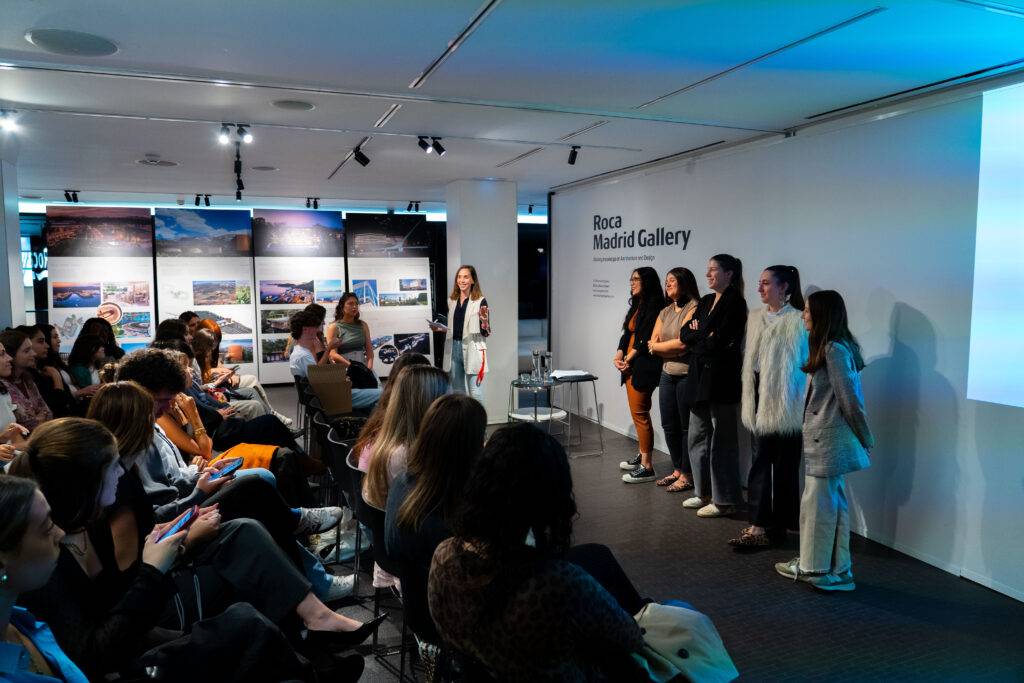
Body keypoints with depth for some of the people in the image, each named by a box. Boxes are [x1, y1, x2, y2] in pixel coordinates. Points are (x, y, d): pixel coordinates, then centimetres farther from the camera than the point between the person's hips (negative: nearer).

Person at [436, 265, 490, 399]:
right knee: (457, 392, 15)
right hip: (453, 348, 6)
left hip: (472, 350, -6)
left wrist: (484, 320, -29)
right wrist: (441, 329, 4)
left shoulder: (480, 301, -7)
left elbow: (486, 333, -9)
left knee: (475, 393, -4)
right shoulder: (452, 300, 11)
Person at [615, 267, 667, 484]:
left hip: (644, 367, -9)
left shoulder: (654, 305, -10)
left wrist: (628, 360, -10)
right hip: (631, 367, 9)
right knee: (637, 413, 12)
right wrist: (619, 356, 1)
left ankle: (646, 467, -6)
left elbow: (646, 338, -15)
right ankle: (642, 456, 22)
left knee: (640, 413, -9)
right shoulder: (636, 305, 18)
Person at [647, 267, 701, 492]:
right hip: (667, 374, 8)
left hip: (687, 376, -8)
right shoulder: (665, 312, 15)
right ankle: (677, 470, 27)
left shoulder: (694, 308, -10)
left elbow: (682, 343, -17)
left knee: (687, 427, 1)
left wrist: (657, 346, -2)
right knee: (669, 426, 13)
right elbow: (653, 344, 11)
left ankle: (687, 476, 12)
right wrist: (672, 350, -7)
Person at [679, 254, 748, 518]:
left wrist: (697, 335, -2)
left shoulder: (735, 302, -10)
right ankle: (704, 492, 26)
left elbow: (721, 341, -18)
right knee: (698, 436, 13)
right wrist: (705, 336, -9)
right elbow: (685, 334, 9)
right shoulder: (706, 301, 15)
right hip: (700, 377, 8)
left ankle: (724, 500, 11)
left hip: (721, 379, -8)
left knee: (721, 441, 0)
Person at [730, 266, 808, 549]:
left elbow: (806, 365, -12)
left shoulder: (797, 321, -11)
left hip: (784, 404, -6)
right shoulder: (755, 317, 9)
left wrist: (803, 406, -13)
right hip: (759, 400, 6)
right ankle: (759, 525, 9)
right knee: (760, 462, 5)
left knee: (784, 465, 6)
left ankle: (778, 525, 17)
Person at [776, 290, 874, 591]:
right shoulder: (834, 347, 13)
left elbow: (849, 399, -15)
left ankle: (813, 567, 14)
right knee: (833, 502, 13)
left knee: (817, 502, 1)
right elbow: (849, 398, 15)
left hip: (827, 439, -9)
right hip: (823, 438, 9)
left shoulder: (834, 350, -17)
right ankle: (836, 569, 22)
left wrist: (865, 439, -7)